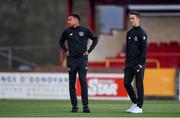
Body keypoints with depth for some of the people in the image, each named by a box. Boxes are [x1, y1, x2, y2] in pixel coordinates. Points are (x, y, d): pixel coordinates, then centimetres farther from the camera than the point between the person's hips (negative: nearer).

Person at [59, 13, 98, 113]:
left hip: (82, 59, -2)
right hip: (71, 59, 2)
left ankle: (85, 105, -6)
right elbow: (61, 42, 22)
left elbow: (95, 39, 10)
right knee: (72, 83, 2)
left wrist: (89, 51, 3)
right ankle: (74, 105, 8)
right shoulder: (67, 31, 6)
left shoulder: (85, 30, 0)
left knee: (83, 81, -9)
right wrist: (66, 51, 9)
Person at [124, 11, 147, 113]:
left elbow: (144, 49, -12)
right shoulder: (129, 33, 15)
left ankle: (139, 107, 2)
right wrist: (126, 62, 13)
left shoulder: (142, 33, -7)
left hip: (138, 64, -7)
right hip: (129, 64, 7)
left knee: (139, 85, -3)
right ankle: (135, 103, 17)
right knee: (127, 83, 4)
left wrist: (141, 63, -16)